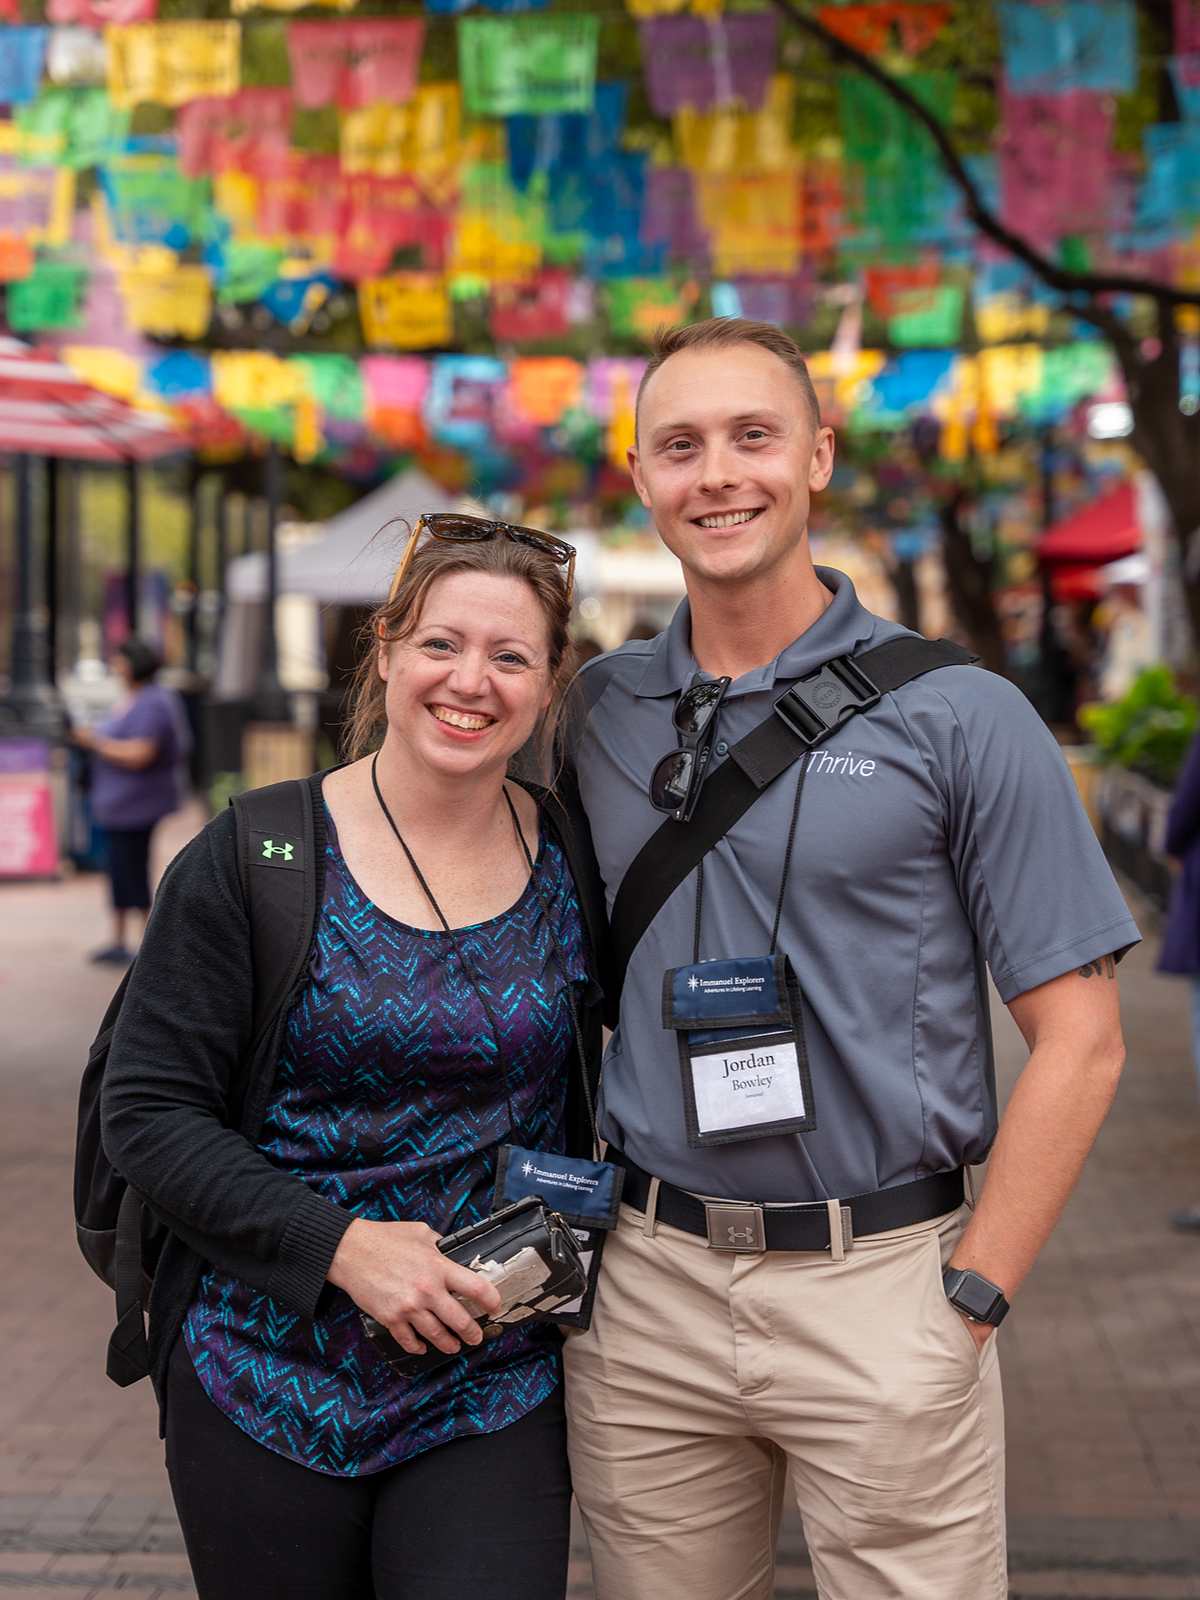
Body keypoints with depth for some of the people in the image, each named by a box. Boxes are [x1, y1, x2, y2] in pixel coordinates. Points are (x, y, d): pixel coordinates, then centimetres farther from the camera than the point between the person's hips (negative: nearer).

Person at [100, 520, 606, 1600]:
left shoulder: (575, 862, 2)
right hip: (270, 1383, -1)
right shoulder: (256, 856, -6)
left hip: (495, 1396, 1)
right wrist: (339, 1244, -18)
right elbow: (147, 1113, -8)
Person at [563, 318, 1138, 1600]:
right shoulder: (595, 711, 5)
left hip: (879, 1287, -3)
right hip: (645, 1293, 3)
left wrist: (971, 1298, -10)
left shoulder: (955, 715, -6)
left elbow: (1077, 1037, -6)